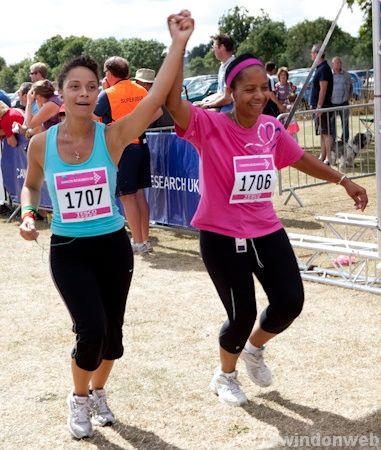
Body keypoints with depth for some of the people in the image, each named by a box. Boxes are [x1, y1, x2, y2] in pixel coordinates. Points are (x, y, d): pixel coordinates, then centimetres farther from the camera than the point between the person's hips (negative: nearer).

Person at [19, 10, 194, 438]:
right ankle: (79, 398, 21)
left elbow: (156, 97, -26)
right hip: (68, 251, -1)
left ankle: (98, 392, 43)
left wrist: (178, 43, -35)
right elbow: (30, 186, 14)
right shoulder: (41, 144, -6)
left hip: (113, 246, 1)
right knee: (91, 332, -12)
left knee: (111, 331, 11)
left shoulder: (113, 136, -11)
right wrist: (28, 215, -7)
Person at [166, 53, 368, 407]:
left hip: (267, 231, 6)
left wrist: (343, 181, 21)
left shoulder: (271, 128, 0)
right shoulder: (210, 126, -17)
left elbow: (301, 158, 17)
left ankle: (254, 348, 35)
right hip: (222, 237, -5)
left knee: (290, 301, 2)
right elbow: (173, 102, -35)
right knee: (243, 314, 0)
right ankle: (224, 376, 31)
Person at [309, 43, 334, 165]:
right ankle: (322, 157, 18)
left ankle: (328, 158, -7)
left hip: (323, 106, -10)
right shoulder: (319, 68, 16)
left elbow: (323, 90, -20)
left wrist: (319, 106, -21)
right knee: (322, 132, 12)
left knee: (326, 132, -8)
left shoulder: (324, 69, -14)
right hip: (318, 106, 10)